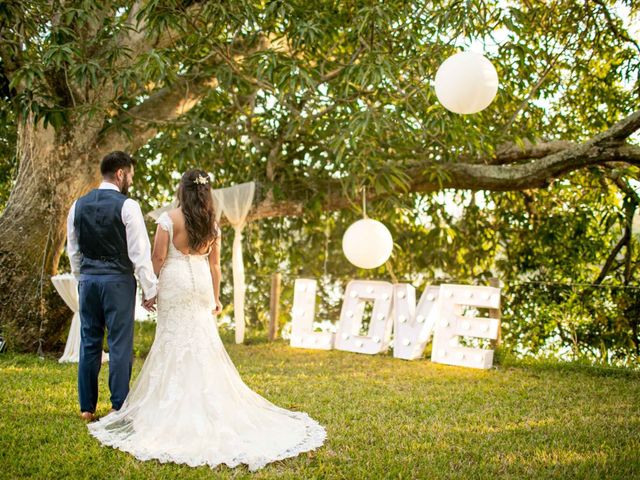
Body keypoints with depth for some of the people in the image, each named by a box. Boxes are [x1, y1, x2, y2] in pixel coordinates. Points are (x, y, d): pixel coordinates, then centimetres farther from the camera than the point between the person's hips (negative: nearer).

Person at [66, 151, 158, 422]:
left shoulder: (79, 205, 7)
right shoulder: (127, 206, -10)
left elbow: (73, 250, 13)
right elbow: (140, 253, -11)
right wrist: (150, 290, -5)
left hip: (88, 280, 5)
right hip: (118, 280, -5)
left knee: (89, 343, 11)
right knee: (120, 344, 1)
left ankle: (86, 408, 17)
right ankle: (119, 407, 5)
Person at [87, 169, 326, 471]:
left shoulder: (169, 218, -8)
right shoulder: (211, 223, 7)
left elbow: (158, 257, -10)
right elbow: (214, 265, 9)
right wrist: (215, 297, 15)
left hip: (174, 283, -4)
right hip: (202, 284, 4)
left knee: (175, 341, 2)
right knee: (204, 342, 10)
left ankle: (175, 403, 5)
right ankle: (210, 401, 16)